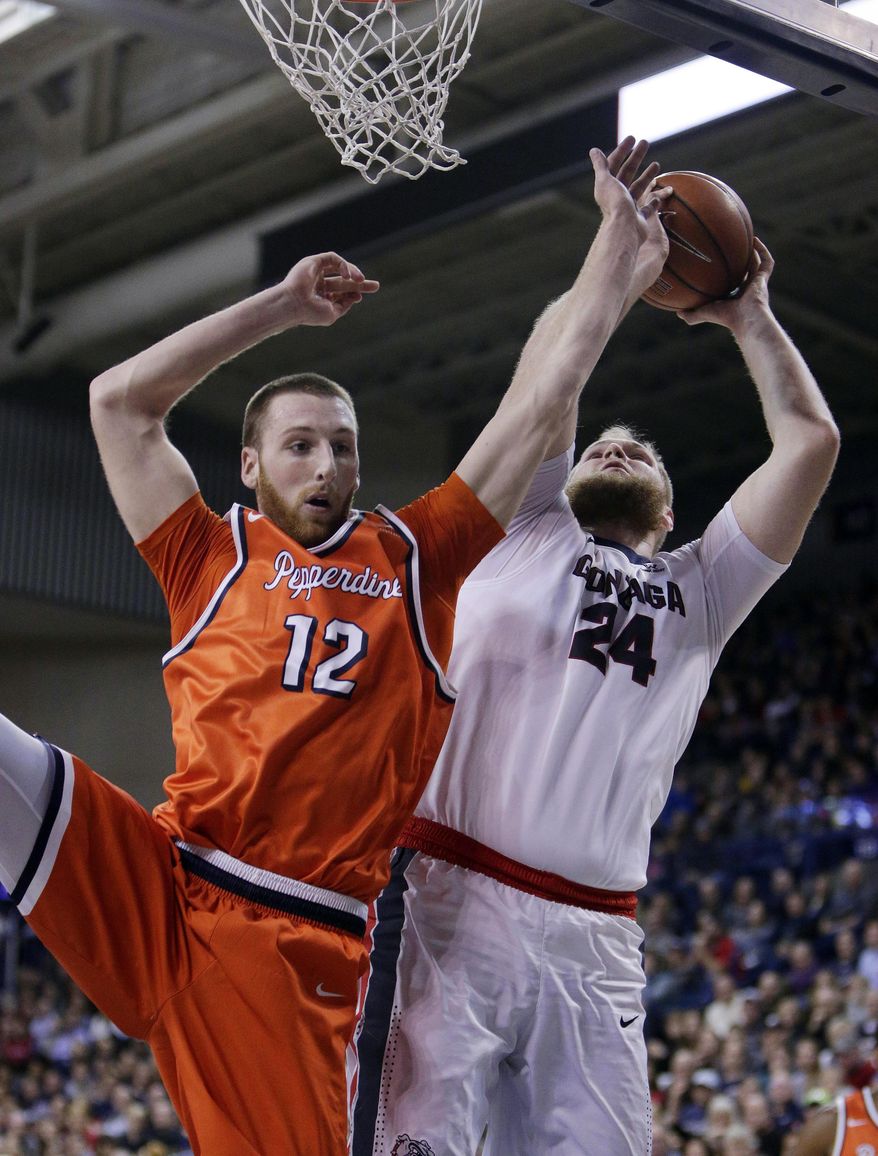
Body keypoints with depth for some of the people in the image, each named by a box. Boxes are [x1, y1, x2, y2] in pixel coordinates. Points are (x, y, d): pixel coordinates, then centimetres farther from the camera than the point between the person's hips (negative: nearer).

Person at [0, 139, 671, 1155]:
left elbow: (539, 397, 16)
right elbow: (119, 401, 9)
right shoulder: (215, 558, 14)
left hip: (301, 952, 1)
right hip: (157, 889, 0)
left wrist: (621, 245, 17)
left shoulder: (414, 558, 16)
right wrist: (285, 304, 14)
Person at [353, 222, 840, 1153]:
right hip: (448, 900, -3)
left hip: (593, 941, 3)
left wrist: (746, 316, 30)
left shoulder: (700, 592, 25)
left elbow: (809, 440, 19)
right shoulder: (523, 535, 19)